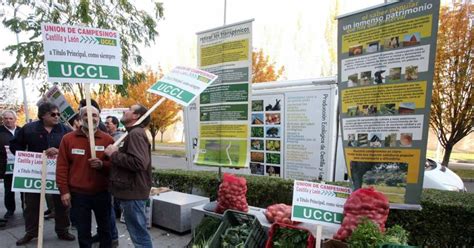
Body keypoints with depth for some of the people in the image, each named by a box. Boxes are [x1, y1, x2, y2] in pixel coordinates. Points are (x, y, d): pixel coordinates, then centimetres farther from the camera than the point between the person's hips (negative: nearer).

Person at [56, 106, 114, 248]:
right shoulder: (68, 139, 0)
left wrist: (102, 164, -20)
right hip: (78, 194, 0)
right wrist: (64, 191, -4)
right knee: (83, 231, 14)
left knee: (105, 228, 15)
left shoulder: (108, 139, -1)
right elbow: (61, 167, -1)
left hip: (102, 193, 0)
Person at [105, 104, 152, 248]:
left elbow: (138, 163, -30)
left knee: (139, 234, -1)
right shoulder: (133, 133, 18)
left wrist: (114, 154, -18)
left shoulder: (135, 133, -16)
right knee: (139, 233, 19)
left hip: (132, 193, -10)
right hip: (131, 191, 10)